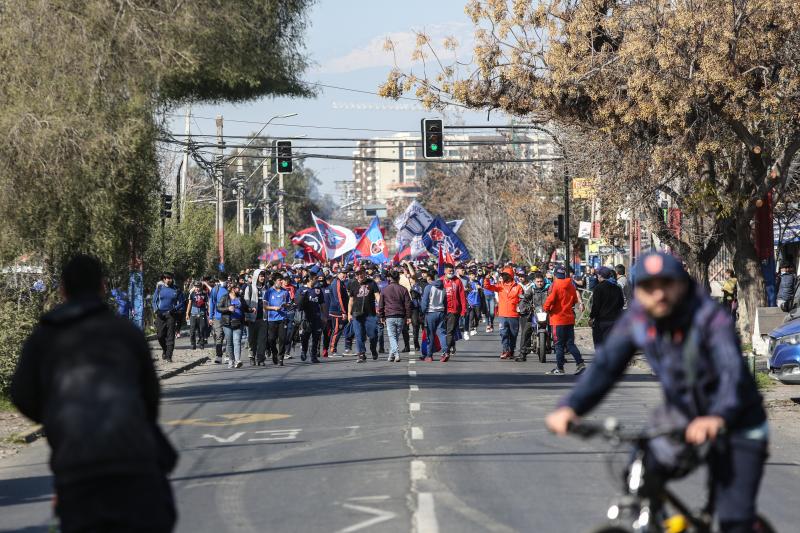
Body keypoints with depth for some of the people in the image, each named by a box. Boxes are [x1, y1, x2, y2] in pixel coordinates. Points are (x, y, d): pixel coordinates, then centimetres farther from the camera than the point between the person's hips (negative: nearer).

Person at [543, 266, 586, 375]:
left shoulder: (555, 286, -12)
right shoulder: (571, 286, 6)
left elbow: (550, 300, -18)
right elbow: (575, 300, 15)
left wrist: (547, 309, 1)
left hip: (558, 318, -6)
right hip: (570, 318, 6)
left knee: (559, 344, 1)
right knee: (570, 343, 10)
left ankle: (559, 368, 4)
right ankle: (580, 363, -3)